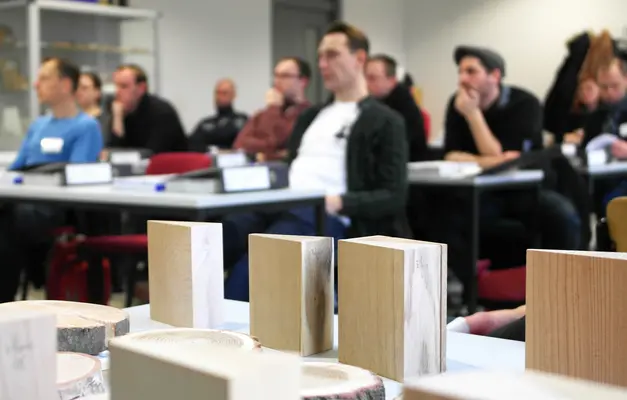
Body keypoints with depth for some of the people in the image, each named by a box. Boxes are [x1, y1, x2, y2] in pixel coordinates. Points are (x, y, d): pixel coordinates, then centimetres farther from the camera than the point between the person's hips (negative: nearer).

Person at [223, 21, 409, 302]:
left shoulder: (384, 122, 9)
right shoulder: (311, 116, 30)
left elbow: (393, 197, 0)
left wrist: (339, 202, -17)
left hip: (325, 217, -6)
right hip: (277, 205, 6)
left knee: (249, 266, -34)